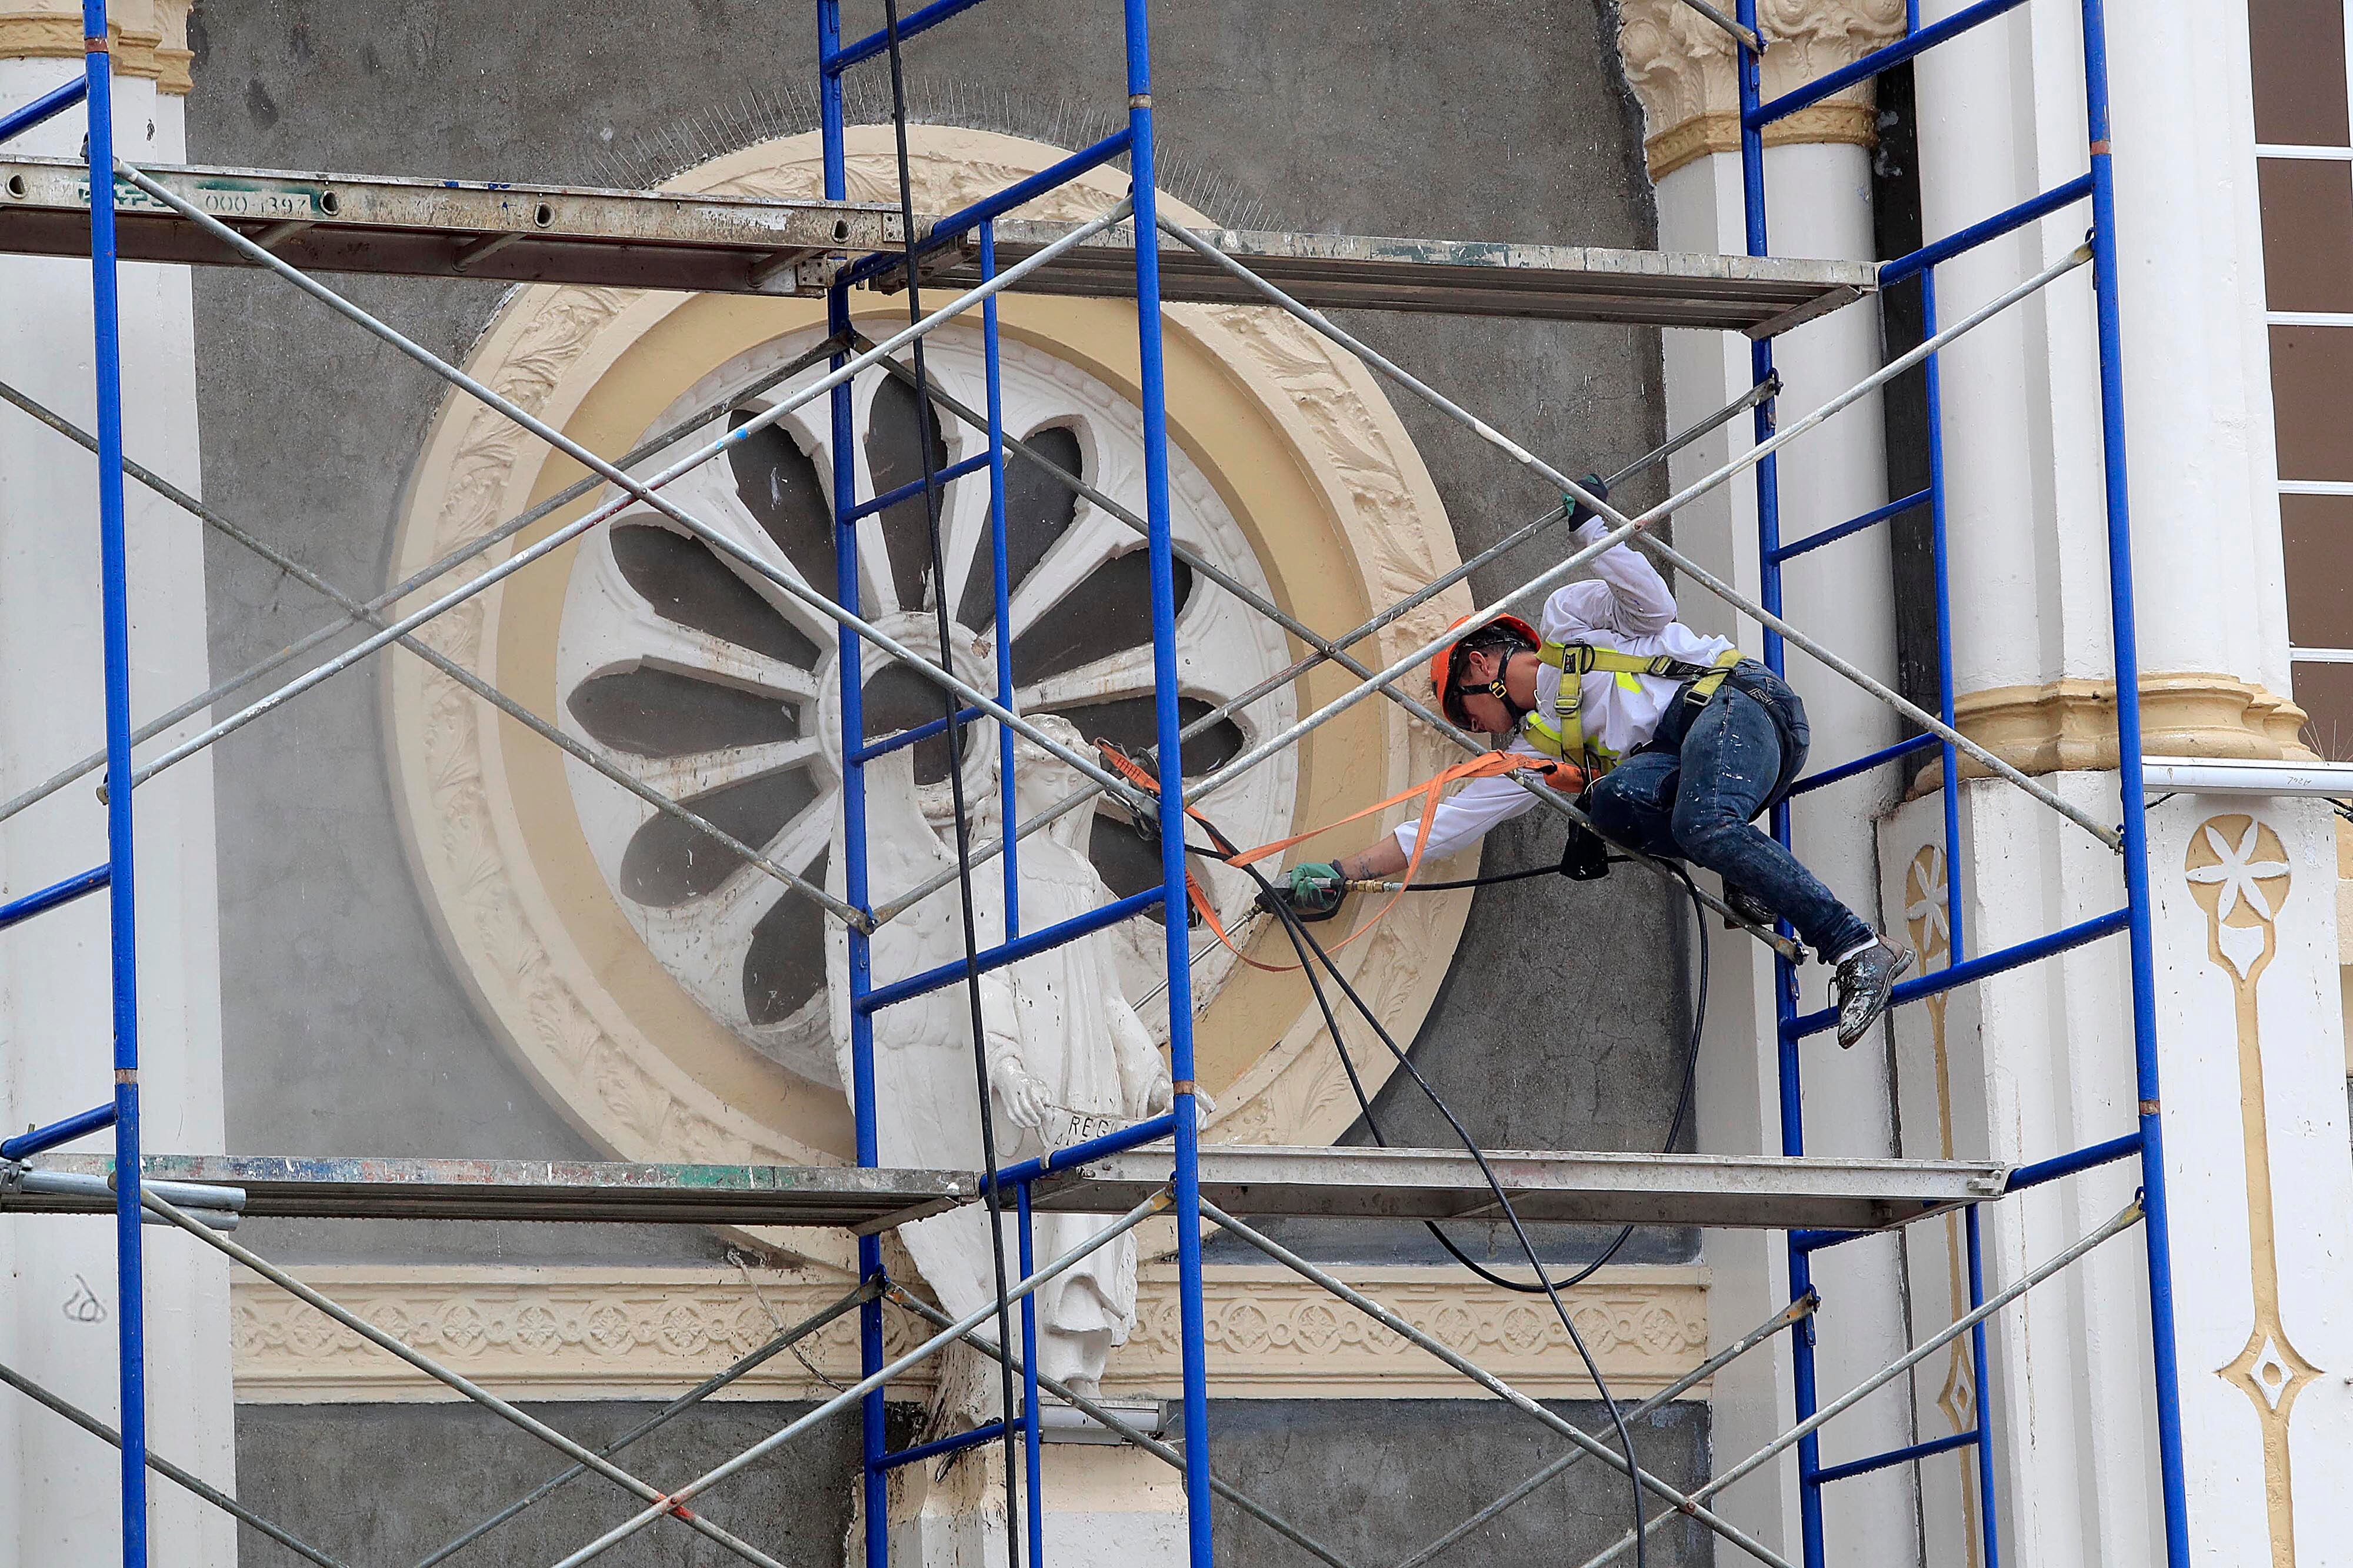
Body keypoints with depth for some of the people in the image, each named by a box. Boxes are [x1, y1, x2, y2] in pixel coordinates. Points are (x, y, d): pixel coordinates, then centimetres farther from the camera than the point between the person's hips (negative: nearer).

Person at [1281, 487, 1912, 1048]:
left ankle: (1861, 951, -43)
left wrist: (1593, 528, -1)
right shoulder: (1539, 744, 25)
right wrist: (1342, 872, 21)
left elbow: (1654, 605, -2)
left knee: (1705, 825, -36)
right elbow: (1454, 822, 23)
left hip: (1734, 699, -6)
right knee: (1613, 798, -24)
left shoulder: (1567, 615, 14)